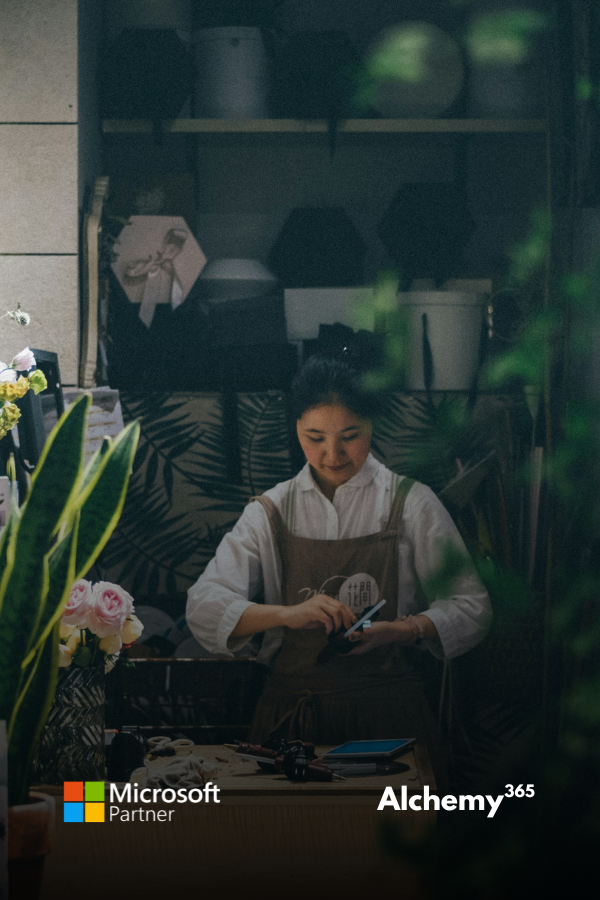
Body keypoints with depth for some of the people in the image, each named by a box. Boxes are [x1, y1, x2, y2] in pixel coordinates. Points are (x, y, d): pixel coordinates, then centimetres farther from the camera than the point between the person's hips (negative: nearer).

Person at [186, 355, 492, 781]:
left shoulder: (411, 504, 7)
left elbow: (471, 609, 5)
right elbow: (204, 607, 1)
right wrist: (286, 614, -16)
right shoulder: (271, 513, 10)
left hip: (388, 713, -1)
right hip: (293, 710, 1)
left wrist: (404, 630, -15)